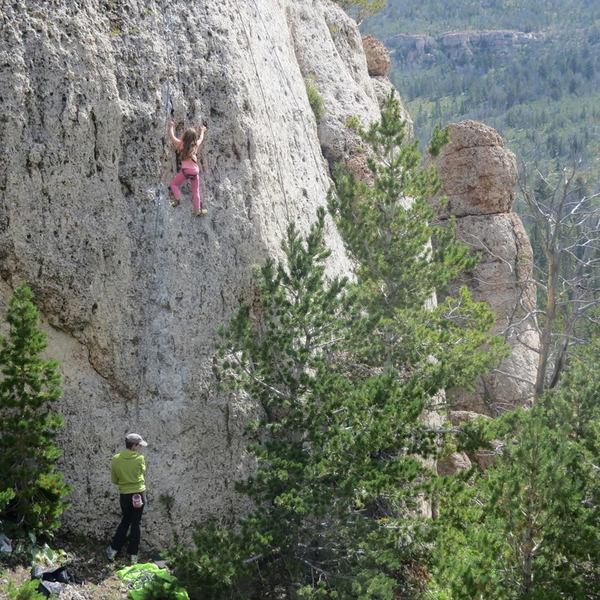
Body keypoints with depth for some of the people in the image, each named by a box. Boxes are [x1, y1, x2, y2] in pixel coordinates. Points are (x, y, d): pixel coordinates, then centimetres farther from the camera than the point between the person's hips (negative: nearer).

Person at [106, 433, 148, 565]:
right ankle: (133, 555, 11)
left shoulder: (115, 459, -6)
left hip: (124, 495, 2)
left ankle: (113, 550, 17)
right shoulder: (139, 458, -14)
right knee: (136, 523, 8)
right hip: (139, 494, -2)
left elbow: (114, 480, 3)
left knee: (125, 521, 21)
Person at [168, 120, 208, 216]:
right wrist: (202, 131, 47)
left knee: (173, 183, 17)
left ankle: (177, 198, -7)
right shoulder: (196, 145, 5)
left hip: (185, 169, -3)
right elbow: (201, 138, 27)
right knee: (196, 191, 16)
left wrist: (171, 127, 27)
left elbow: (171, 136, 10)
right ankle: (197, 210, 20)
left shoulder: (181, 144, -3)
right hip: (195, 171, 3)